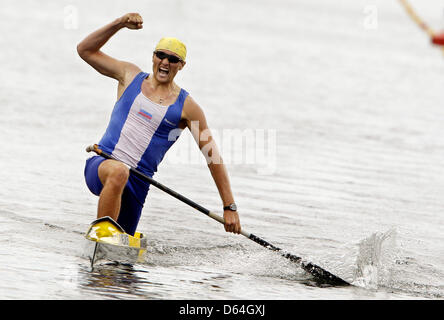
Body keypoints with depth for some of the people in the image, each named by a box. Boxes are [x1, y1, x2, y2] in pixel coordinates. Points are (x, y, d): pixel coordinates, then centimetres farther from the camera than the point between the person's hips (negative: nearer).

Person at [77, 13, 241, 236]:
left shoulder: (186, 107, 2)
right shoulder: (131, 76, 10)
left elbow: (214, 157, 0)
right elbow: (85, 50, 11)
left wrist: (229, 207, -6)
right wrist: (119, 24, -3)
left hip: (137, 183, 1)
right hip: (101, 163, -1)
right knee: (118, 172, -38)